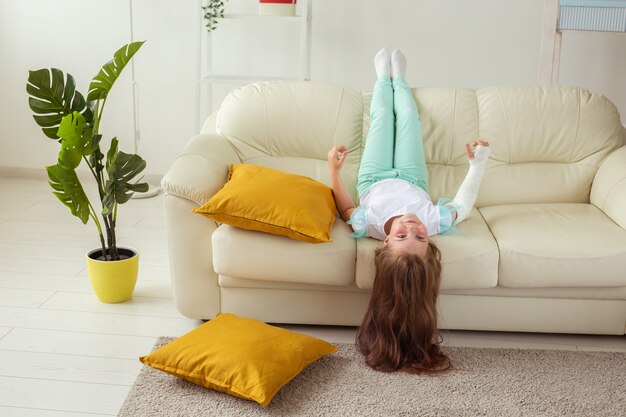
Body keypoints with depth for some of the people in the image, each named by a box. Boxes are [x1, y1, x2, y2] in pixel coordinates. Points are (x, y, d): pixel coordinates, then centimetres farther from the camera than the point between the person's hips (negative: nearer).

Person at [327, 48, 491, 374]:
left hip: (375, 182, -1)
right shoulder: (436, 222, -49)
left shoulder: (369, 225, -50)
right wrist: (478, 162, -22)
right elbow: (464, 202, -25)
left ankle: (385, 78, 57)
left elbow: (345, 208, -25)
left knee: (382, 116, 19)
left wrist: (334, 169, -30)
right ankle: (396, 78, 57)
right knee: (407, 115, 19)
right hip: (412, 182, 1)